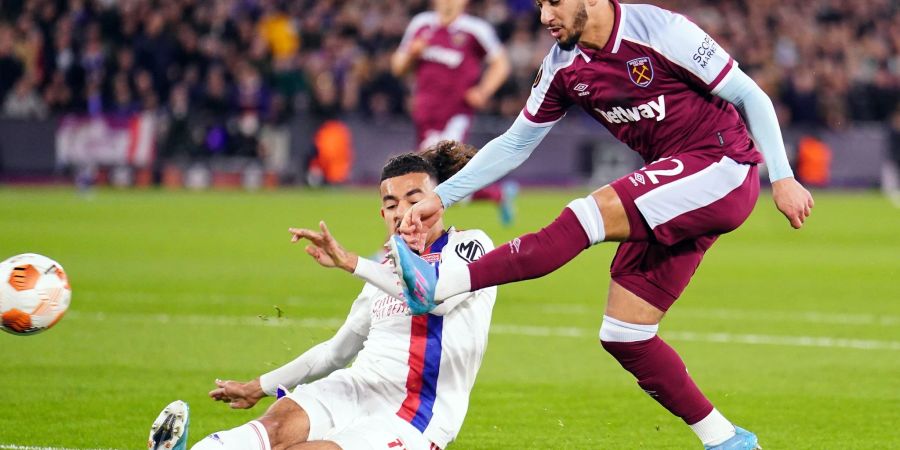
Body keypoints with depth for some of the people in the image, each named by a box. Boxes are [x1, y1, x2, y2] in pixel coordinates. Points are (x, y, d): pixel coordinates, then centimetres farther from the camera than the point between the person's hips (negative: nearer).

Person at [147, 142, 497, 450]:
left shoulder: (471, 246, 1)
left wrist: (349, 262, -30)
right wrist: (259, 387, 34)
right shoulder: (387, 273, 24)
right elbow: (337, 350, 34)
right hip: (354, 389, 6)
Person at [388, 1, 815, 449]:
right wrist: (440, 197, 4)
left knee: (595, 212, -27)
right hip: (672, 201, 8)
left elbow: (750, 96, -9)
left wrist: (782, 178, -13)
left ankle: (442, 287, -30)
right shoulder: (562, 68, 4)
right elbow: (514, 145, 12)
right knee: (622, 336, 0)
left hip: (722, 169, -8)